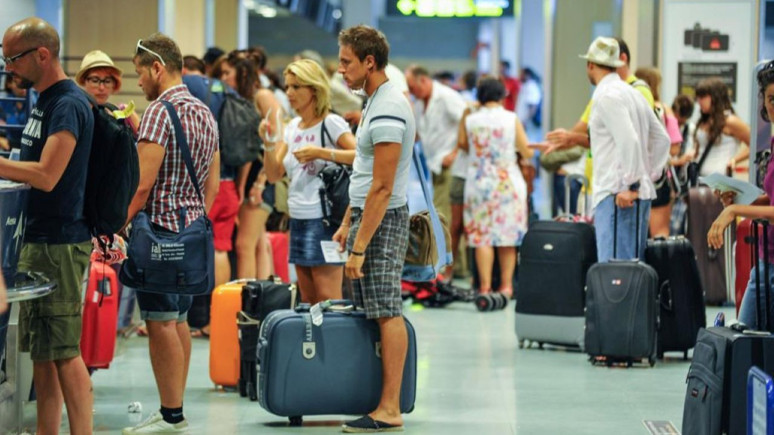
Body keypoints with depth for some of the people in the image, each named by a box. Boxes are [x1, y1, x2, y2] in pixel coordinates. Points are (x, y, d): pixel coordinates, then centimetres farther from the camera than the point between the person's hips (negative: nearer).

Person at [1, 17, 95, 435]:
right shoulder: (43, 101, 15)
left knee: (63, 353, -8)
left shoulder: (68, 104, -15)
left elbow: (47, 176, -23)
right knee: (41, 353, 11)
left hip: (59, 243, -10)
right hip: (39, 240, 10)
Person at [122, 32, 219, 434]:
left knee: (160, 322, -5)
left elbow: (142, 184, -20)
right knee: (178, 320, 13)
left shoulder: (160, 111, -14)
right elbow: (212, 185, 18)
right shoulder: (205, 114, 14)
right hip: (193, 228, 9)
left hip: (160, 228, -9)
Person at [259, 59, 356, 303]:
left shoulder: (331, 123, -8)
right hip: (298, 218, 8)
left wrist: (320, 152, -22)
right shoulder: (293, 127, 15)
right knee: (308, 300, 10)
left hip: (323, 219, -8)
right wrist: (268, 143, -3)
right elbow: (274, 175, 12)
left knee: (328, 298, -8)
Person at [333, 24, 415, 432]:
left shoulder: (387, 111, -19)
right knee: (372, 312, 10)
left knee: (386, 313, -8)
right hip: (367, 215, 10)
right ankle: (375, 398, 13)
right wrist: (348, 222, 21)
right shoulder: (375, 103, 14)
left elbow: (382, 187, -22)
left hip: (382, 220, -10)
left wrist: (360, 247, -21)